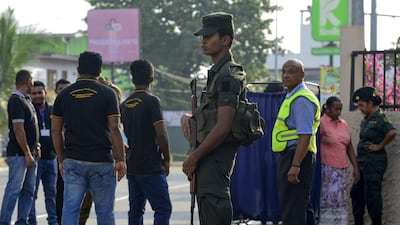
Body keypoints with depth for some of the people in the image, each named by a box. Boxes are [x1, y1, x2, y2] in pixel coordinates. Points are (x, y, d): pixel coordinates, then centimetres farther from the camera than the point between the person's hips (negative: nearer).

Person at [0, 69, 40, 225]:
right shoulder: (16, 101, -14)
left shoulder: (26, 100, 17)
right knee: (14, 189, -9)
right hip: (19, 153, -10)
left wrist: (35, 146, 15)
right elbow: (18, 129, -19)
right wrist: (27, 153, -20)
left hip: (29, 152, 10)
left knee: (28, 190, 10)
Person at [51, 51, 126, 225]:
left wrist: (61, 160, 14)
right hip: (102, 161, -2)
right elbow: (114, 129, -9)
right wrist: (120, 160, -5)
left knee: (70, 209, 0)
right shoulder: (107, 94, -3)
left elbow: (55, 130, 6)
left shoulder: (64, 95, 5)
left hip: (72, 160, 2)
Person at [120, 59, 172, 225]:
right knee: (163, 208, -7)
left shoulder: (125, 104, 11)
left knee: (136, 209, 9)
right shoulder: (151, 101, -11)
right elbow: (161, 134, -16)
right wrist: (167, 159, -4)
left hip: (132, 166, 7)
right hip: (151, 167, -7)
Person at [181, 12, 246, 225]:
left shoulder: (228, 76, -14)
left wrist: (194, 157, -17)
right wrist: (188, 117, 7)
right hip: (210, 157, 11)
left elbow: (223, 127, -21)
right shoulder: (217, 73, 18)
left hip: (216, 157, -11)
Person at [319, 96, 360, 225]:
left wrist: (355, 167, 15)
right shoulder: (321, 123, -6)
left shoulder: (344, 124, 14)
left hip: (342, 169, 6)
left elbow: (349, 148, 19)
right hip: (326, 169, -6)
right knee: (328, 200, -8)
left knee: (341, 200, 4)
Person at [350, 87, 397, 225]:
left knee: (372, 195, -6)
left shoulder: (379, 118, -13)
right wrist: (357, 163, 15)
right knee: (356, 193, 14)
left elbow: (392, 132, -29)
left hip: (374, 162, -10)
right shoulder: (366, 120, 13)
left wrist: (379, 146, -18)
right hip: (363, 162, 10)